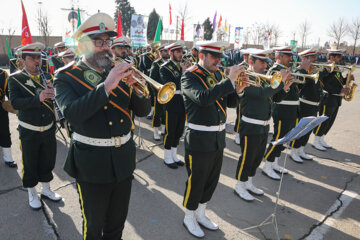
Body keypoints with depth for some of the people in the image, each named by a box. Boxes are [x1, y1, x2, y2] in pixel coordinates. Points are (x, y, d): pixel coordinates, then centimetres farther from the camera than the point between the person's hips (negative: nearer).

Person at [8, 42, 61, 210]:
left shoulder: (47, 76, 5)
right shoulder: (15, 79, -7)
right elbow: (15, 102, -20)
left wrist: (53, 92, -19)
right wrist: (38, 98, -35)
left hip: (49, 129, 4)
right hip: (29, 133, -4)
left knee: (48, 162, 16)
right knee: (30, 165, 10)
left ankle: (46, 189, 36)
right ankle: (32, 194, 30)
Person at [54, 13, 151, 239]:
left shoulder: (118, 74, 5)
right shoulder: (67, 77, -7)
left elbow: (143, 110, 2)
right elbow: (71, 113, -26)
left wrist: (137, 88, -18)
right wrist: (106, 86, -32)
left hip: (124, 159, 4)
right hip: (92, 164, -4)